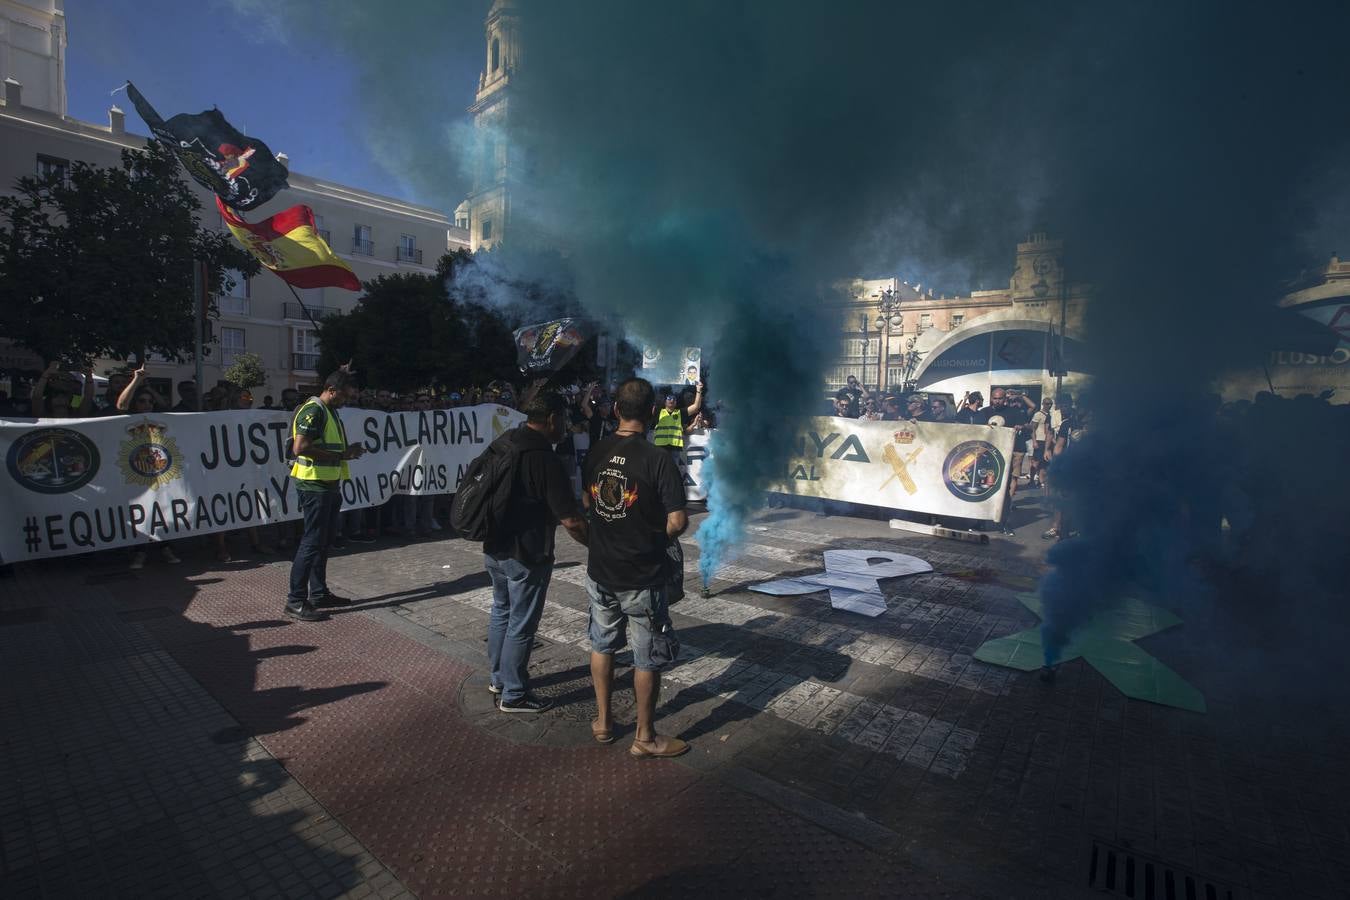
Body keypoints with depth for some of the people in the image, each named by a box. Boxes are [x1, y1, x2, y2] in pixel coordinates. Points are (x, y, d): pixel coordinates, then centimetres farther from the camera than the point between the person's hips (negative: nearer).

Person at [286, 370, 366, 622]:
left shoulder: (331, 412, 17)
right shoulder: (313, 410, -14)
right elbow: (301, 447, -24)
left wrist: (349, 451, 8)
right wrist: (340, 455, -19)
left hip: (329, 485, 10)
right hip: (314, 485, -10)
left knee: (323, 541, 15)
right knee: (312, 542, -6)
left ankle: (319, 593, 25)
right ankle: (296, 601, 1)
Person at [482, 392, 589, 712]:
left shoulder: (501, 443, 1)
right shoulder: (545, 460, -23)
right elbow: (571, 520, -23)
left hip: (494, 547, 8)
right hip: (527, 554, -8)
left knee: (501, 610, 23)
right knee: (522, 624, 6)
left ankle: (497, 676, 39)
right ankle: (513, 695, 20)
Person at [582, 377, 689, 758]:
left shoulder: (597, 452, -3)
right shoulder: (658, 459, -20)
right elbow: (678, 522, -19)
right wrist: (660, 538, -1)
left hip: (600, 571, 5)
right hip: (642, 576, -5)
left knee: (602, 645, 22)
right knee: (648, 657, 11)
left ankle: (603, 722, 37)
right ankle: (645, 737, 25)